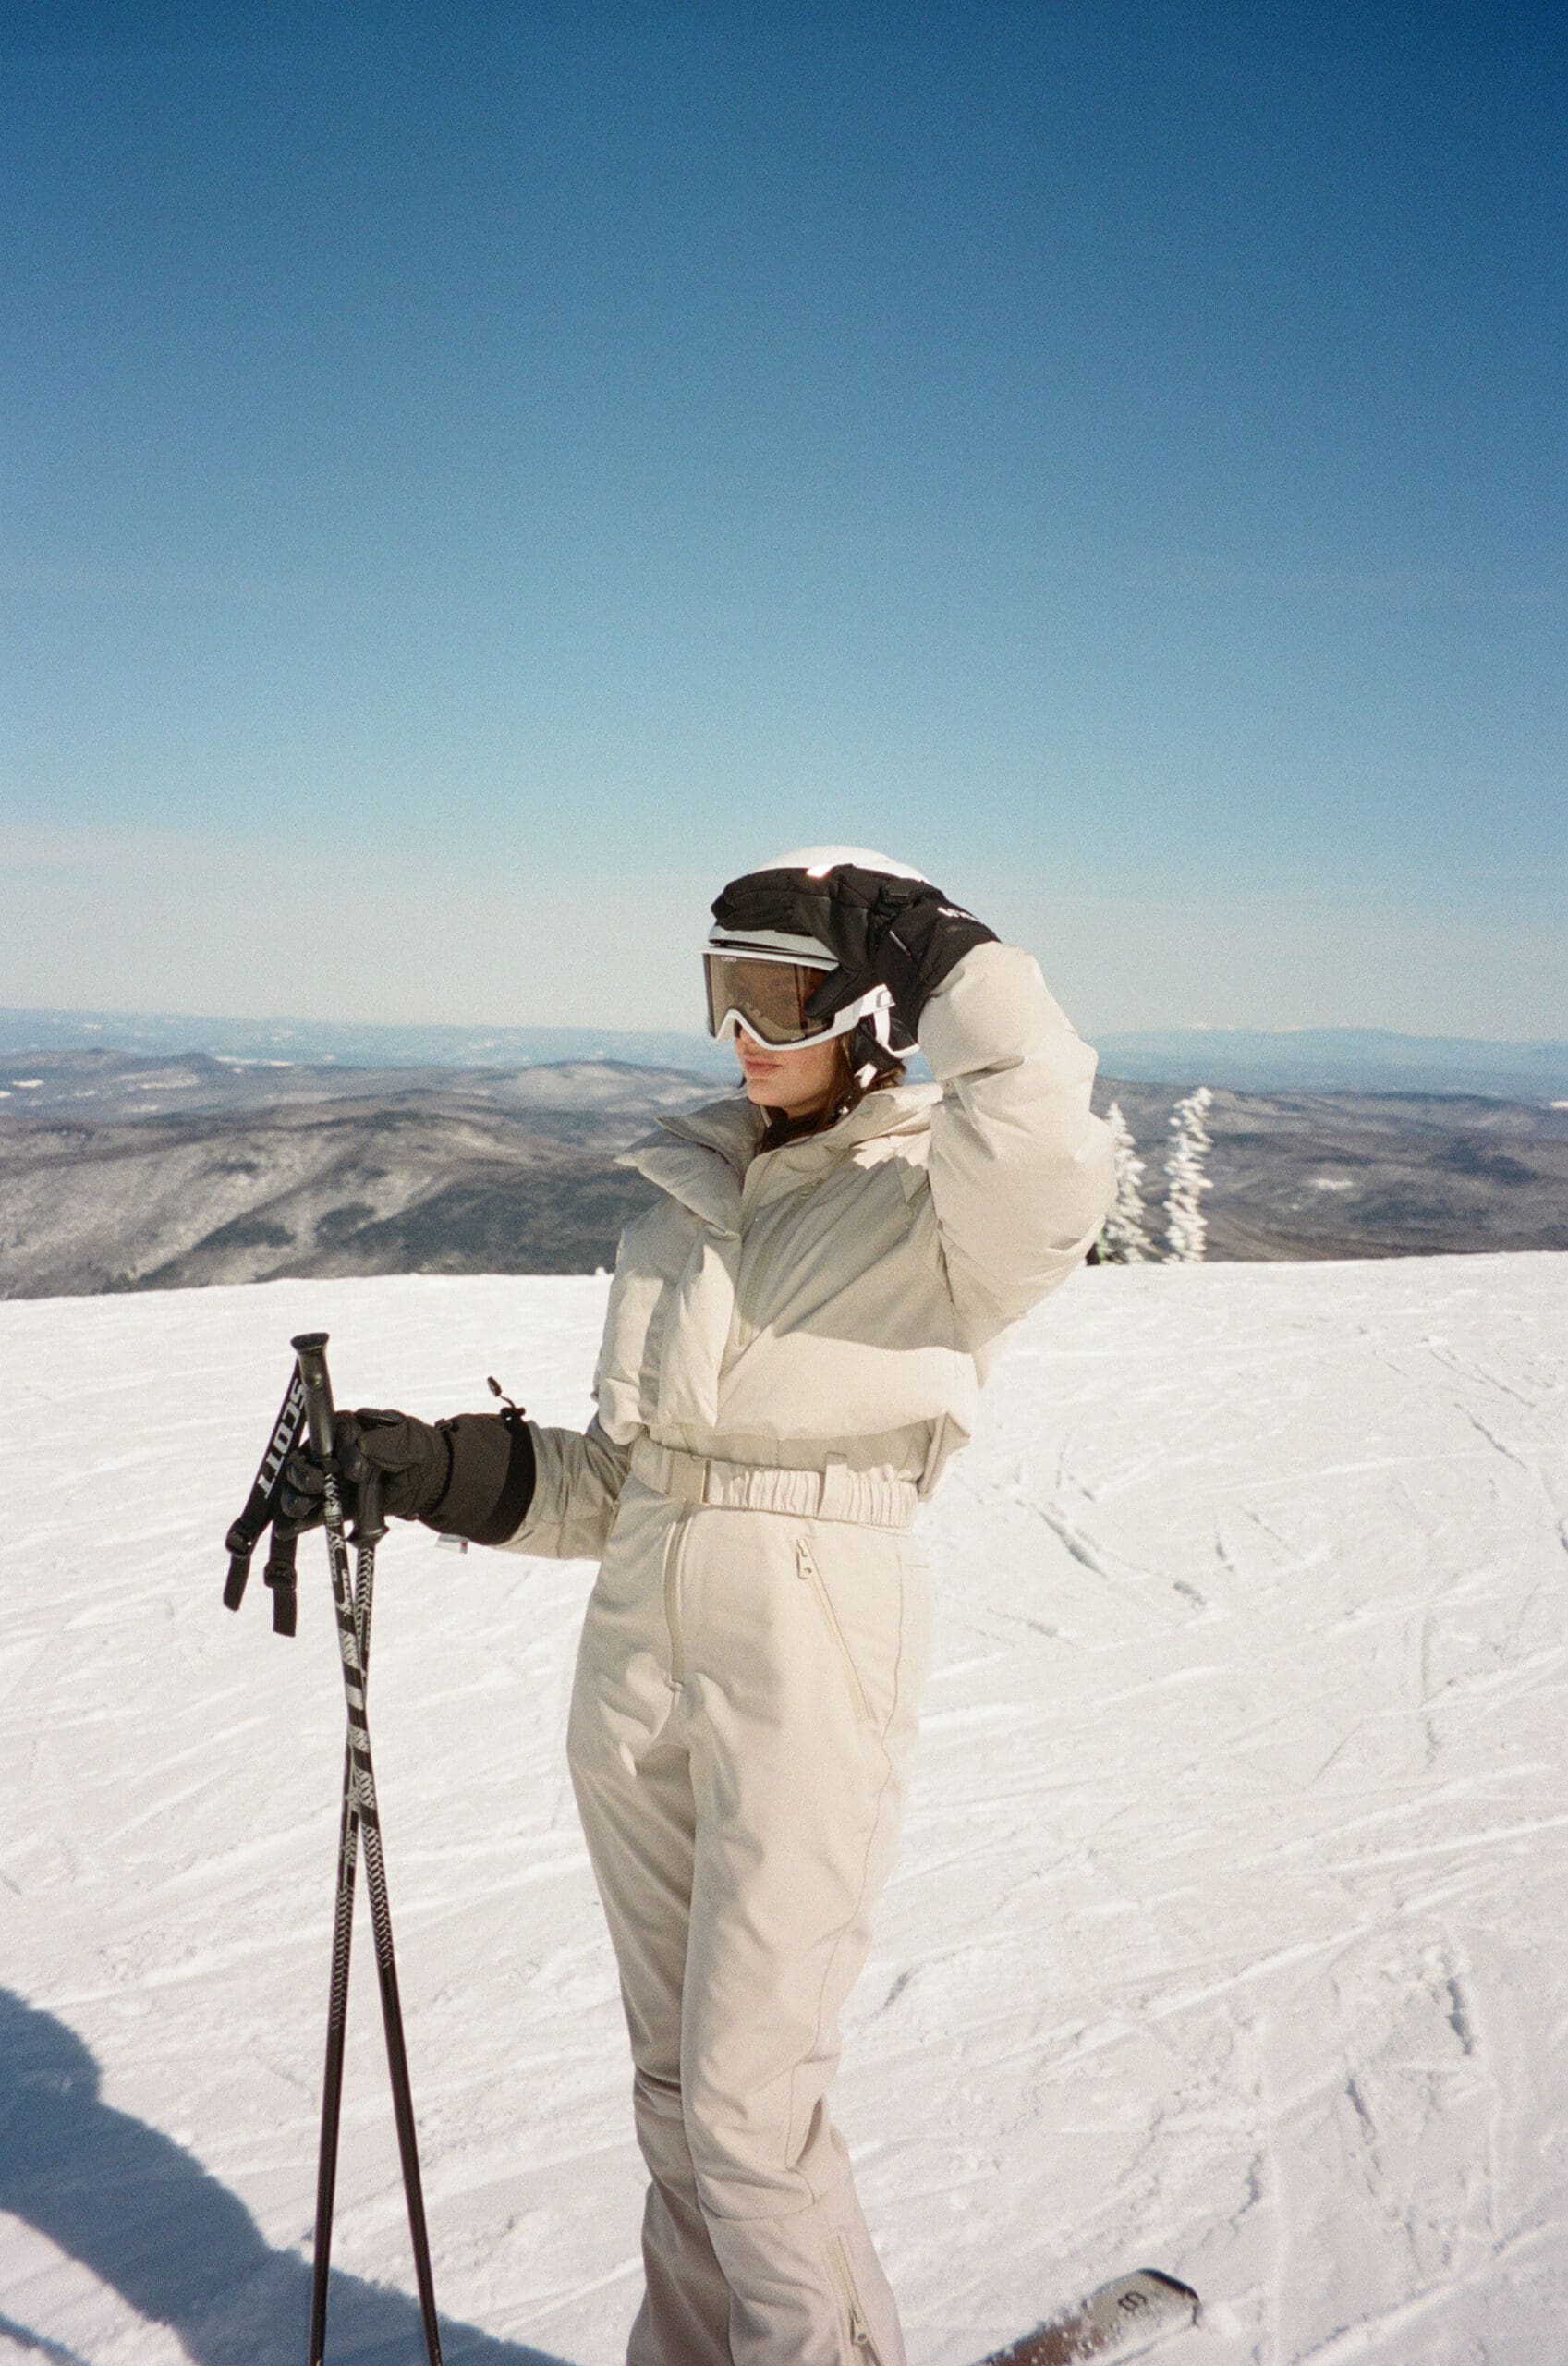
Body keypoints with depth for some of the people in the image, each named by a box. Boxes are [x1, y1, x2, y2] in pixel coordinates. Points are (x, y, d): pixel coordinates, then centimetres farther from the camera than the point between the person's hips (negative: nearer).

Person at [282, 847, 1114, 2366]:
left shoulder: (931, 1204, -7)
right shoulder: (682, 1202, 11)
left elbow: (1048, 1172, -33)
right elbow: (615, 1480, 14)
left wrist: (947, 958, -19)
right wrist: (432, 1467, -1)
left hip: (810, 1670, -6)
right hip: (638, 1658, 6)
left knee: (748, 2101, -1)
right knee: (673, 2081, 17)